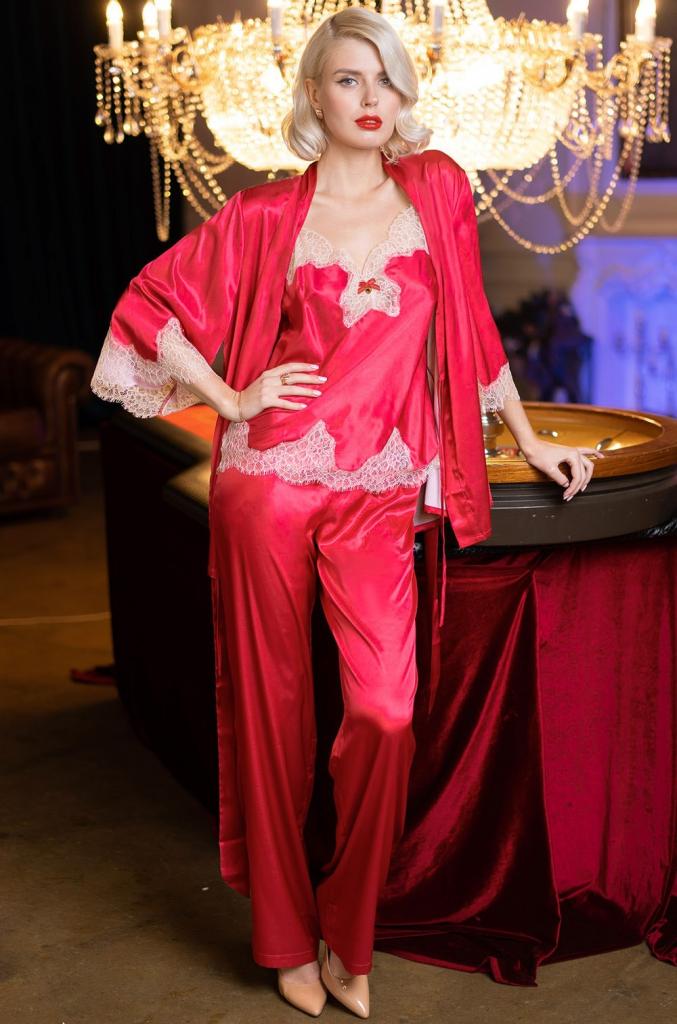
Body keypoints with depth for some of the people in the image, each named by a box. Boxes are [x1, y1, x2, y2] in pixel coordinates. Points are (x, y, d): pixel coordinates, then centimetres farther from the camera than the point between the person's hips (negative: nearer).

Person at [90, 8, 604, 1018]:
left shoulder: (436, 189, 7)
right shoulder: (266, 215, 2)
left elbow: (472, 326, 15)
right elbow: (151, 303, 8)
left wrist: (531, 439, 19)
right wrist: (229, 400, 0)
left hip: (379, 493, 1)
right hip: (269, 479, -1)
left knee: (387, 709, -11)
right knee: (274, 704, 6)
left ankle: (347, 937, 10)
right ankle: (287, 938, 22)